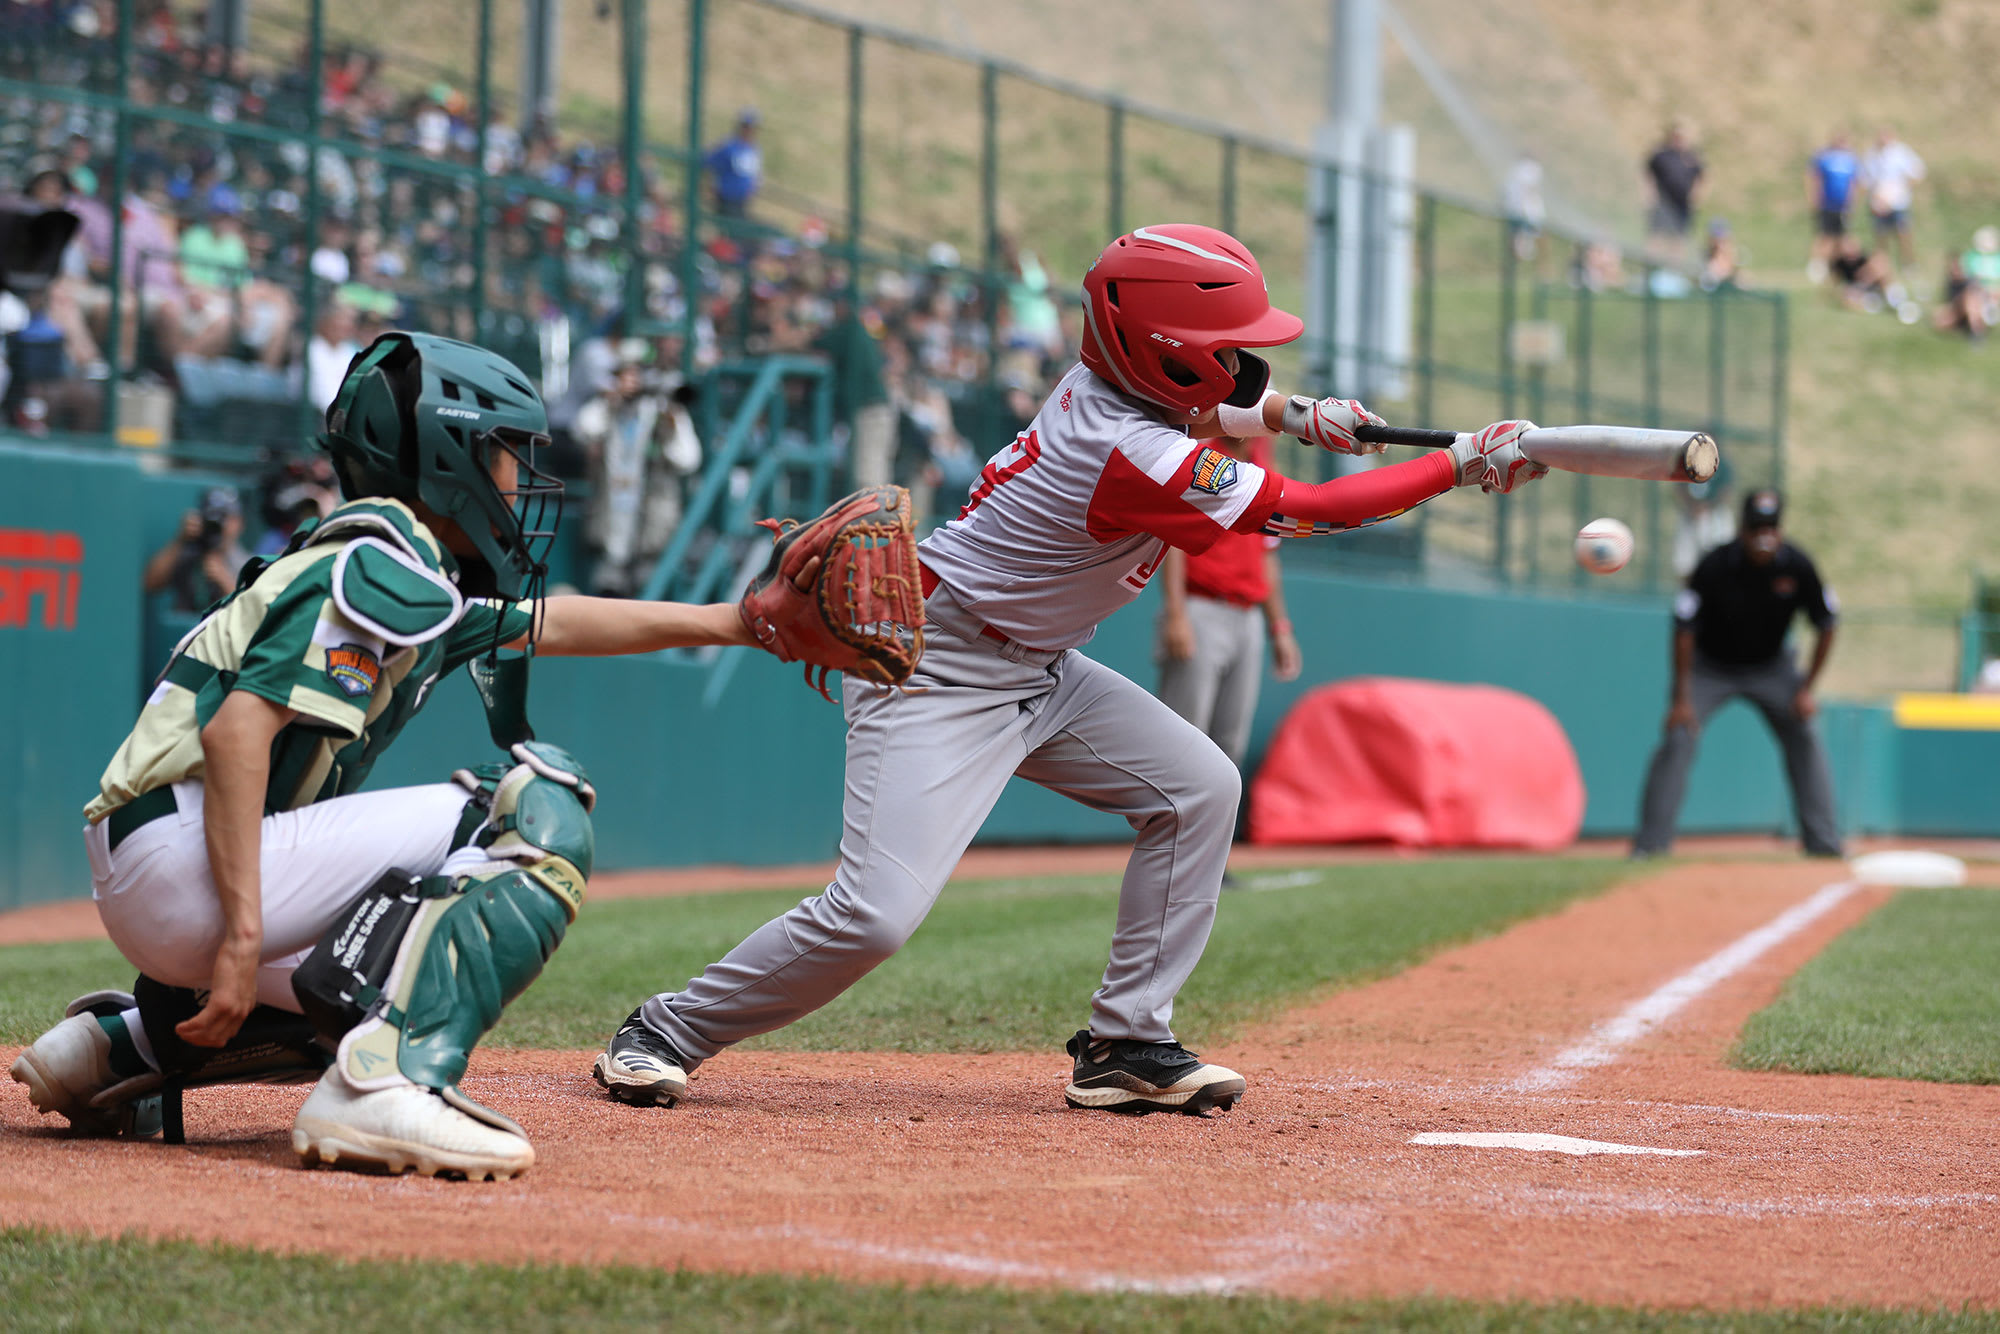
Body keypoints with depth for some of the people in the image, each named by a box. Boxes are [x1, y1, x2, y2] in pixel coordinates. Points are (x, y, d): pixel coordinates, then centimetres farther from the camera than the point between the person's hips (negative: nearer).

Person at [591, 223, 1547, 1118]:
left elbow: (1200, 409, 24)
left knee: (1198, 786, 2)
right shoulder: (1132, 458, -28)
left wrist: (1291, 416, 6)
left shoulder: (1107, 381, -3)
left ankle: (1126, 1043, 5)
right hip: (935, 671, -10)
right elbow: (1303, 511, -22)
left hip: (1034, 669, 10)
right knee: (875, 915, -19)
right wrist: (1462, 467, -16)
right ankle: (667, 1032, 0)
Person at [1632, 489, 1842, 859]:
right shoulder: (1715, 566, -26)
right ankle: (1650, 843, -13)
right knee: (1678, 738, -16)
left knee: (1805, 738, -8)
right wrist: (1681, 697, -22)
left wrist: (1806, 689, -10)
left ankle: (1824, 842, -1)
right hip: (1710, 666, -2)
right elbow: (1684, 629, -20)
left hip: (1771, 666, 2)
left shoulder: (1798, 567, -19)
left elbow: (1826, 627, -7)